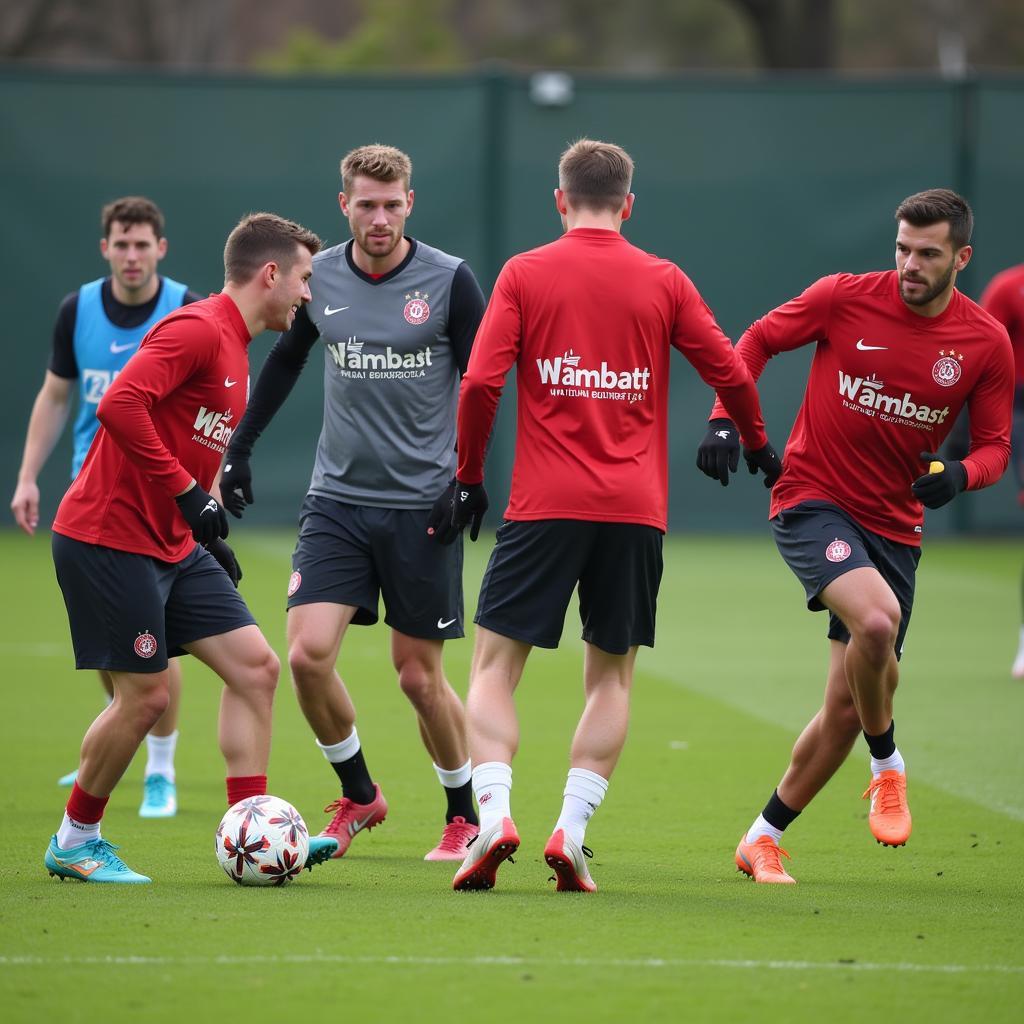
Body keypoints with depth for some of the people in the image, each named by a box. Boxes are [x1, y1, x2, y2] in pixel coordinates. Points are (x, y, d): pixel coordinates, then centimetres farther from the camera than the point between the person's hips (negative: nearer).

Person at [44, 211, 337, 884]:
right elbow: (119, 405, -28)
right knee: (146, 695, -7)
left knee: (255, 665, 1)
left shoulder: (234, 348, 17)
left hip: (173, 544, 10)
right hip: (110, 539, -10)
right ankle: (75, 841, 12)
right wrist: (188, 493, -25)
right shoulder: (198, 330, -16)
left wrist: (212, 538, 20)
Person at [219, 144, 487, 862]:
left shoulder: (450, 281, -6)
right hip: (337, 500, 3)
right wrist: (240, 446, 16)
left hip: (422, 506, -3)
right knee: (309, 654, -12)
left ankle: (465, 814, 24)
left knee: (419, 676, 2)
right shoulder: (318, 279, 3)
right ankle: (358, 796, 12)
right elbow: (284, 362, 19)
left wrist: (467, 478, -13)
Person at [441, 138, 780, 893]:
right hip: (635, 512, 2)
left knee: (495, 666, 5)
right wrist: (759, 446, 26)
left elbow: (481, 383, -6)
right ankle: (572, 833, -1)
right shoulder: (664, 282, 6)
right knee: (611, 676, 12)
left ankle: (494, 813, -15)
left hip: (544, 506, -2)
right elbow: (731, 374, 7)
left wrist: (469, 478, 6)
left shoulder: (525, 274, 1)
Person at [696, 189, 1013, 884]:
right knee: (877, 617, -32)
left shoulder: (986, 343, -2)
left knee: (848, 706, 3)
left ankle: (764, 839, 21)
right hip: (812, 500, -3)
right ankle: (888, 767, -5)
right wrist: (726, 420, -7)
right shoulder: (846, 298, -8)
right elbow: (758, 341, 6)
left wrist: (960, 474, -17)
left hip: (895, 526, 4)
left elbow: (995, 443, 6)